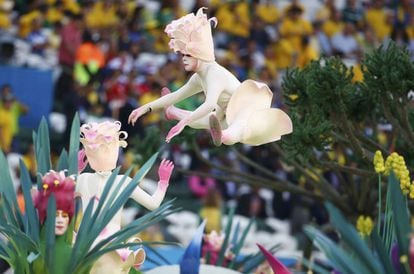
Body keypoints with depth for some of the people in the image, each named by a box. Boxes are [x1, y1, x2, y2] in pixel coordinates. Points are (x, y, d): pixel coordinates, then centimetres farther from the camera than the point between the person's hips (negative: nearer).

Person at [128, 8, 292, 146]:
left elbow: (210, 105, -41)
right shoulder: (199, 78, 3)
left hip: (247, 115, -10)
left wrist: (182, 123, -48)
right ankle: (173, 112, 56)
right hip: (229, 117, 10)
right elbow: (177, 95, 15)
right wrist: (146, 107, 11)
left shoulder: (215, 73, -26)